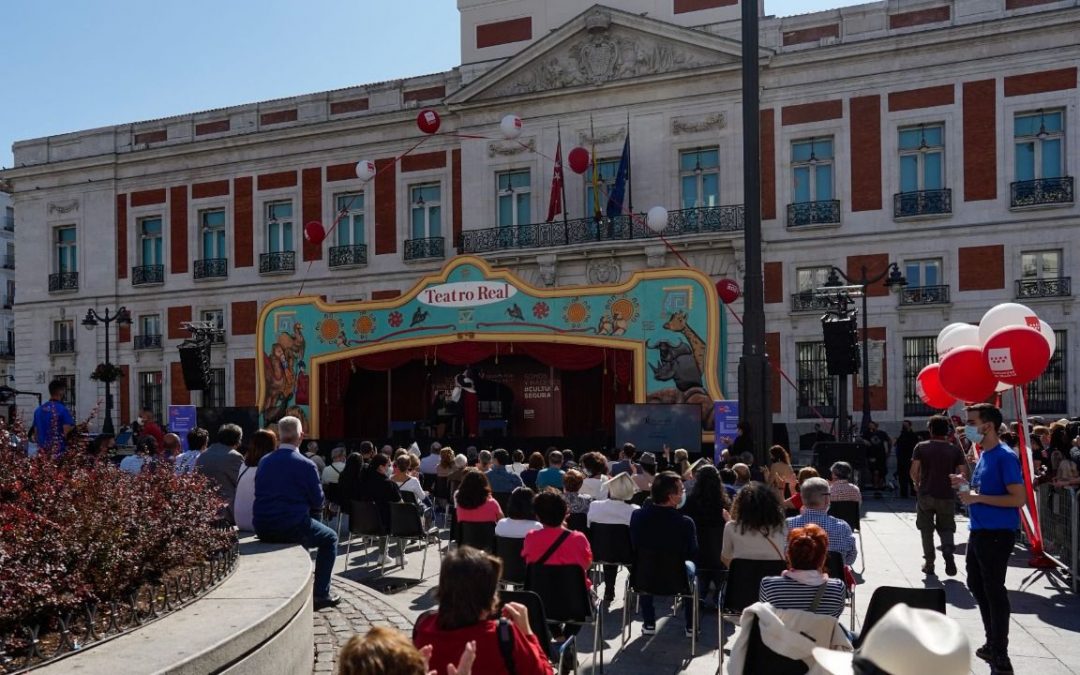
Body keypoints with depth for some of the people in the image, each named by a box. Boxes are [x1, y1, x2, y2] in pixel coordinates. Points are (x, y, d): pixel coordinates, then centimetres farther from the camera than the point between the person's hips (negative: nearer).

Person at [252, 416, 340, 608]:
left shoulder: (265, 461, 5)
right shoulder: (306, 465, -11)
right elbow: (318, 502, -5)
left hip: (262, 529, 6)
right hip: (292, 526, -6)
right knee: (330, 538, 19)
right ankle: (321, 594, 12)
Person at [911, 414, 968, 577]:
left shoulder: (921, 447, -5)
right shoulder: (955, 450, -2)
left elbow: (914, 472, -9)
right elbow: (963, 474, -5)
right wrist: (952, 479, 15)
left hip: (925, 495, -1)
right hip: (947, 495, 1)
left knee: (926, 530, 12)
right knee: (946, 528, 15)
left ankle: (929, 564, 14)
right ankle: (948, 549, -14)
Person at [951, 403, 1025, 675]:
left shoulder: (1005, 457, -16)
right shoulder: (983, 455, 11)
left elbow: (1019, 498, -21)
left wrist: (977, 497, -22)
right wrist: (966, 485, 4)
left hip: (997, 534, -10)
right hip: (979, 531, 10)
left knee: (994, 591, -3)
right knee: (977, 585, 18)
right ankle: (993, 643, 34)